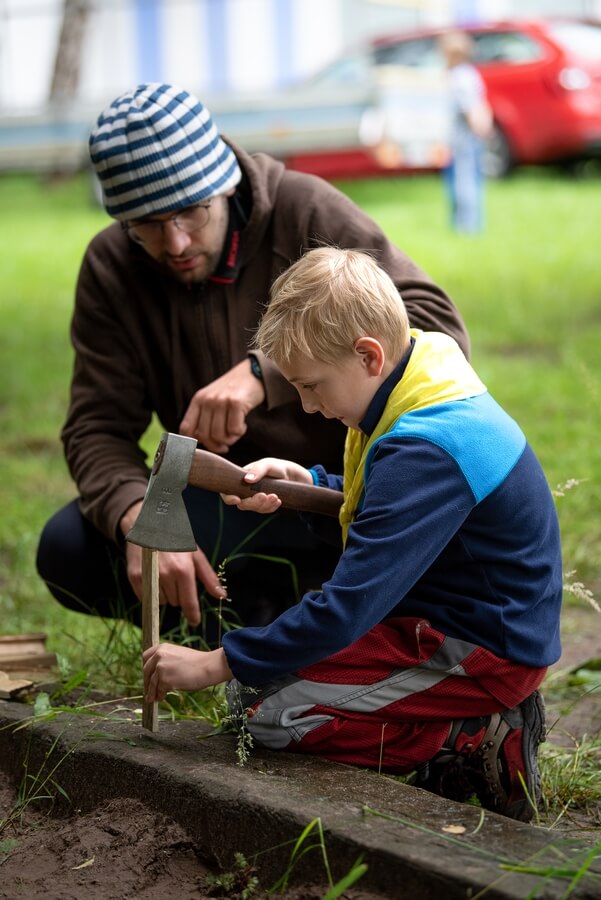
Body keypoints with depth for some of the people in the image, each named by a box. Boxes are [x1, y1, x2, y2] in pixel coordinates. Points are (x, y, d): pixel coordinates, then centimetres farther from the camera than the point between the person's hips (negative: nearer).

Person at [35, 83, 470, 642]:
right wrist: (139, 517, -34)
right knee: (68, 549, -20)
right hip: (230, 501, 3)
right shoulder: (110, 268, -5)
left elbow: (439, 326, -27)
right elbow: (98, 427, -10)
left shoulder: (305, 211, -15)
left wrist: (267, 374, -37)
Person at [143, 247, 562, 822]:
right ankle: (482, 716, 7)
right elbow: (390, 507, 23)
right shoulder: (427, 398, 3)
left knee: (270, 710, -15)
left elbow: (349, 606, -29)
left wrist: (217, 665, -22)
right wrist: (311, 485, 4)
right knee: (254, 674, 10)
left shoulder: (425, 452, -28)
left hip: (480, 654, -10)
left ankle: (480, 747, -8)